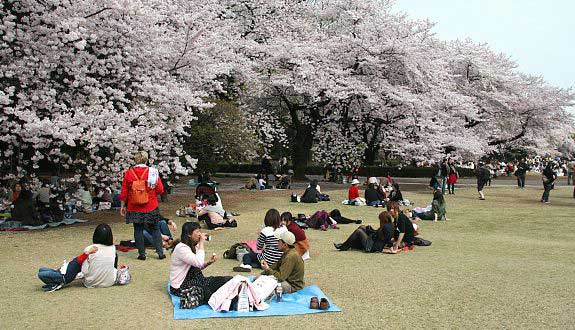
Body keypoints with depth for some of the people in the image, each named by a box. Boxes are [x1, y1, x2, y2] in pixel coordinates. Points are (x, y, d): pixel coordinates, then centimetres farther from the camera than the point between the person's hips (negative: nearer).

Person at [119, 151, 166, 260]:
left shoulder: (128, 173, -4)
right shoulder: (153, 172, -7)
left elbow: (124, 192, 0)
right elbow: (160, 190, -6)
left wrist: (123, 206, 10)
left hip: (135, 208, 0)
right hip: (151, 207, 0)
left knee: (138, 230, 9)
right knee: (155, 229, 11)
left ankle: (142, 254, 13)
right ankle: (160, 252, 11)